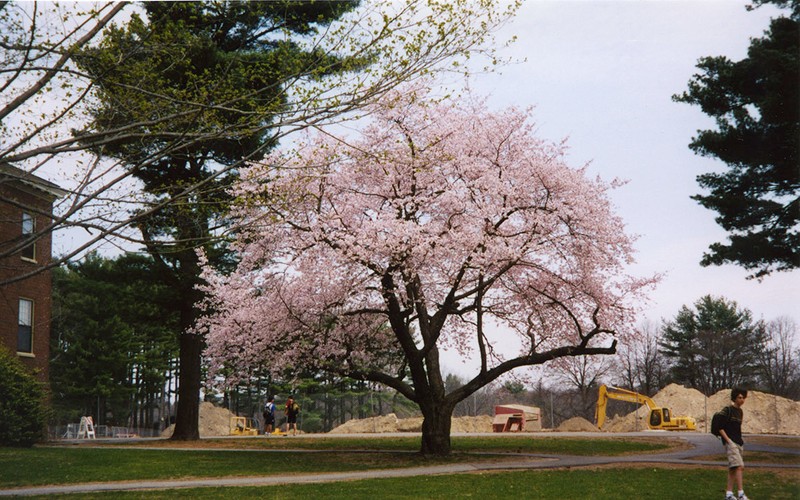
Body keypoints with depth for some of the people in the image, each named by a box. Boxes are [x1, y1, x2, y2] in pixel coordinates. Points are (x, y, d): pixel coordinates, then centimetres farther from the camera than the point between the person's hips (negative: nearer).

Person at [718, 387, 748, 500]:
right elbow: (719, 427, -11)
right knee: (739, 466, -18)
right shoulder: (727, 410, -9)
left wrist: (741, 440, 14)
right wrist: (728, 440, -16)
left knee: (732, 468, 9)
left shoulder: (740, 411, 15)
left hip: (739, 443, 8)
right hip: (730, 443, -8)